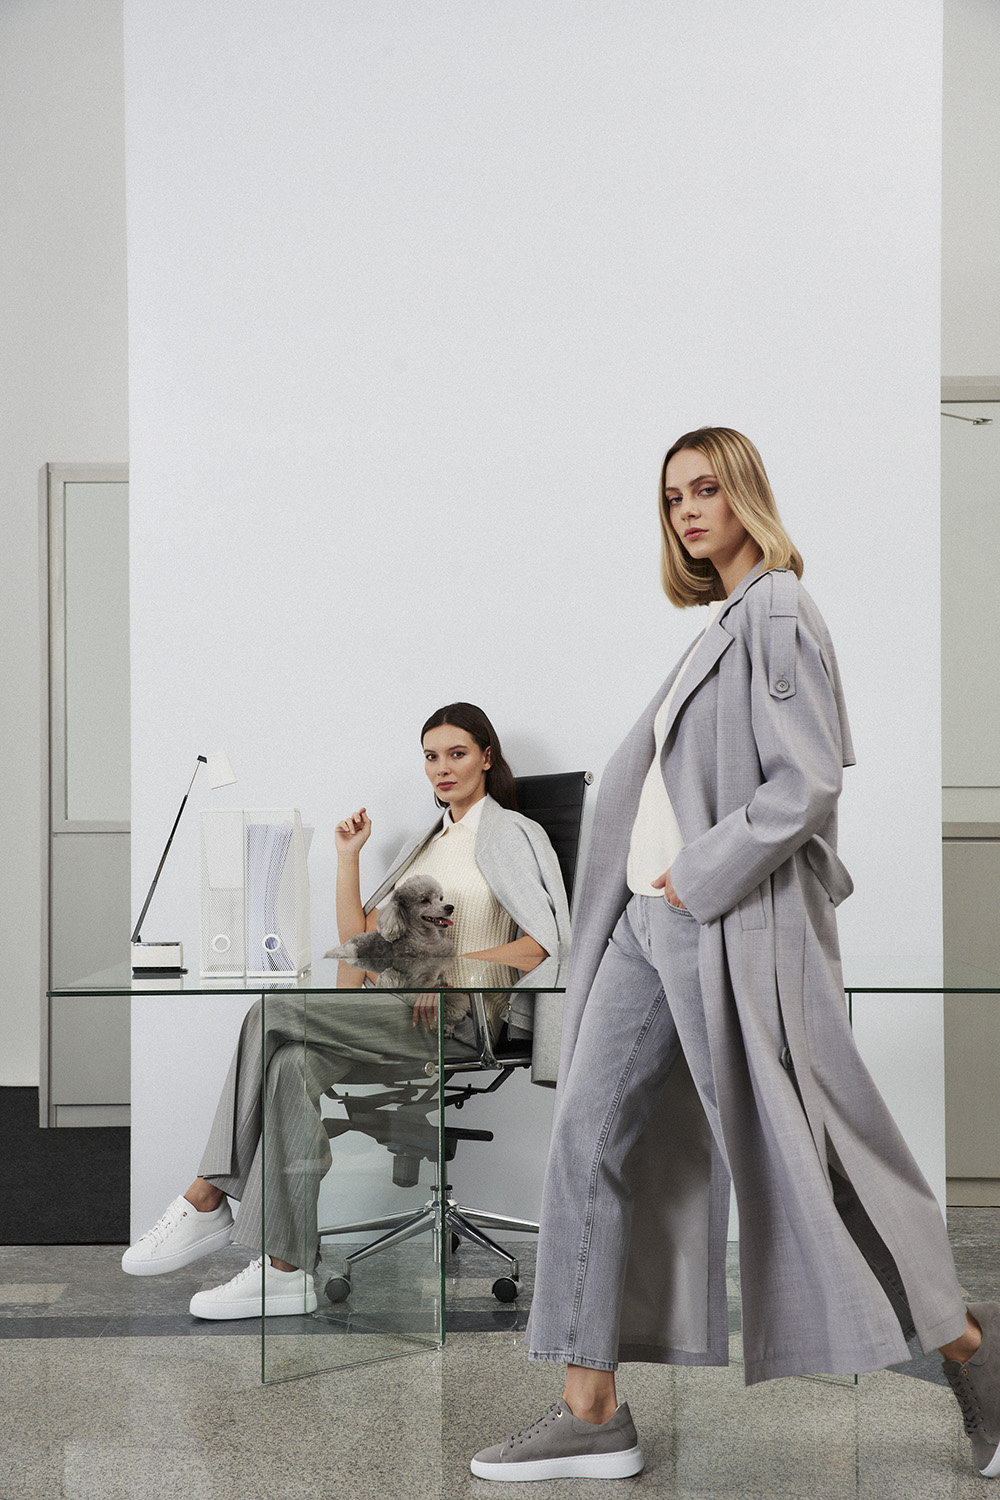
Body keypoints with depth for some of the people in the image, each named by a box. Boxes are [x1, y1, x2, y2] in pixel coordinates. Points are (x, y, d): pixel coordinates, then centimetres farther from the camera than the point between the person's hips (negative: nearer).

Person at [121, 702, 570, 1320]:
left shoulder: (511, 833, 5)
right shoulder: (425, 844, 27)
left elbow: (550, 939, -10)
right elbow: (359, 940, 21)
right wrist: (348, 854, 14)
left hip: (464, 1015, -7)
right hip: (397, 1008, 7)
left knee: (276, 1011, -23)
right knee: (293, 1064, -25)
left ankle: (206, 1200, -15)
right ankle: (286, 1271, -27)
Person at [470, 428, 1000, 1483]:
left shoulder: (777, 614, -9)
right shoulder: (720, 621, 18)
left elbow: (810, 778, -17)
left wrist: (703, 874, -17)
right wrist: (662, 885, 14)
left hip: (733, 922, -9)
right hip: (654, 919, 9)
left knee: (792, 1159, -1)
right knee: (589, 1138, 3)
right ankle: (591, 1412, 11)